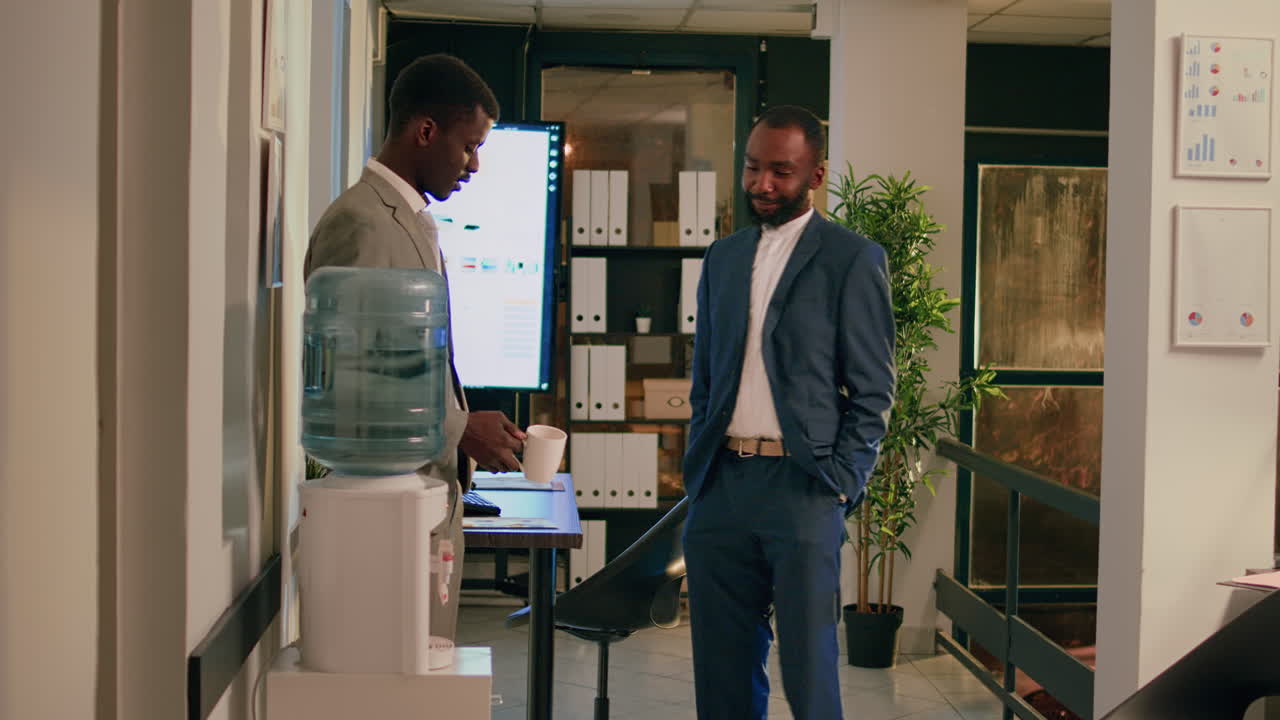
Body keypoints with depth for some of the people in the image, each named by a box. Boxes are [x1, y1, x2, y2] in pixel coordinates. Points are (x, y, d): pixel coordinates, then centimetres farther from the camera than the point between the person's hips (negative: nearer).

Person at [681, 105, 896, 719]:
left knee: (808, 669, -1)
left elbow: (873, 390, -2)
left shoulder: (852, 259, -1)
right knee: (722, 668, 10)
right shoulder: (722, 258, 15)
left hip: (802, 489, -5)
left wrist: (842, 484, -10)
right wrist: (698, 470, 10)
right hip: (721, 487, 5)